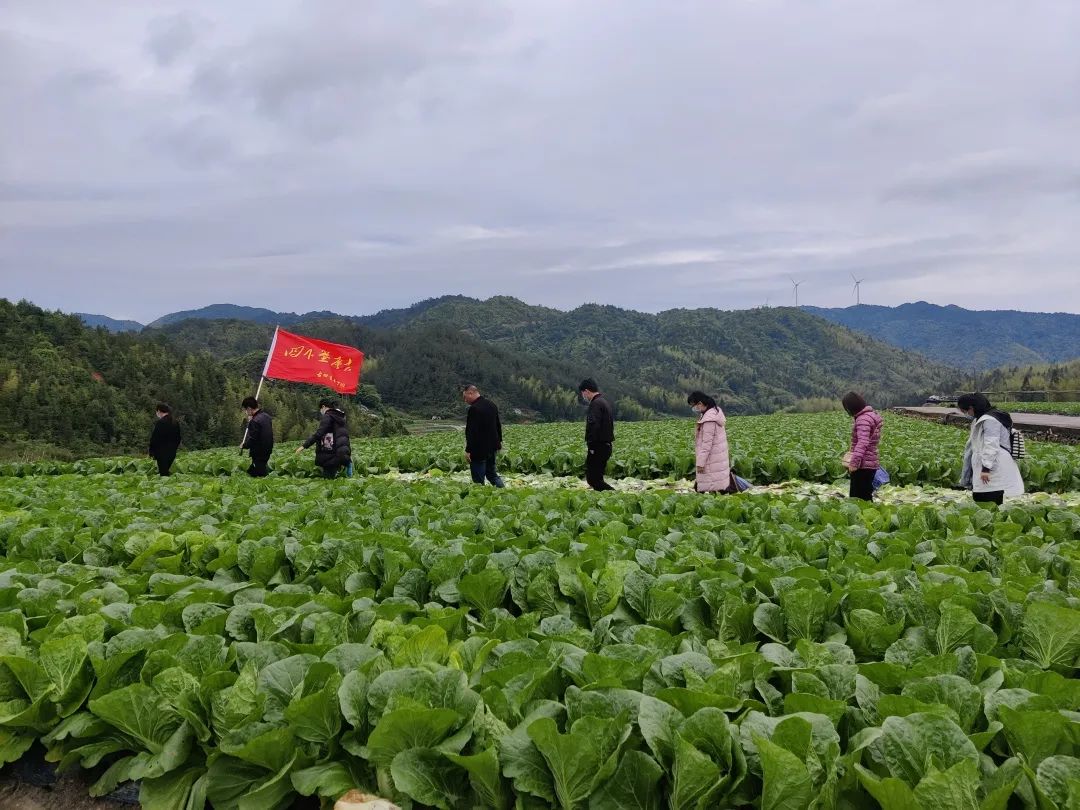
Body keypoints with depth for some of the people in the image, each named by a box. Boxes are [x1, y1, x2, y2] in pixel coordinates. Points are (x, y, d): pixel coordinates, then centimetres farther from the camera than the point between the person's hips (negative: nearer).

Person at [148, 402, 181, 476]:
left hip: (162, 453, -7)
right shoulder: (175, 423, 8)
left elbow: (154, 439, -13)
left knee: (163, 472, -4)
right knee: (166, 471, 18)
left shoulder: (160, 422, -14)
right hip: (172, 453, 7)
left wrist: (151, 452, -3)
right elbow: (178, 438, 15)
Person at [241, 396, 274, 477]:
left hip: (259, 454, -9)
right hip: (267, 451, 9)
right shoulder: (266, 416, 6)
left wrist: (243, 446, -3)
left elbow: (251, 440, -22)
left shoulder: (255, 421, -22)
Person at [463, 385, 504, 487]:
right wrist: (499, 441, 27)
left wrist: (468, 450, -21)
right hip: (492, 447, 9)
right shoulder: (491, 404, 10)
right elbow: (498, 425, 19)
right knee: (492, 473, 19)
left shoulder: (474, 409, -19)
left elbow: (471, 432, -23)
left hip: (479, 449, -9)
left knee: (478, 479, -2)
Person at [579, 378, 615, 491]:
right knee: (597, 477, 14)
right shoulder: (605, 401, 16)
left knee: (593, 478, -6)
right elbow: (610, 424, 21)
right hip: (606, 446, 10)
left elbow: (593, 426, -24)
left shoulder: (596, 404, -15)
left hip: (598, 447, -10)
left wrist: (589, 446, -20)